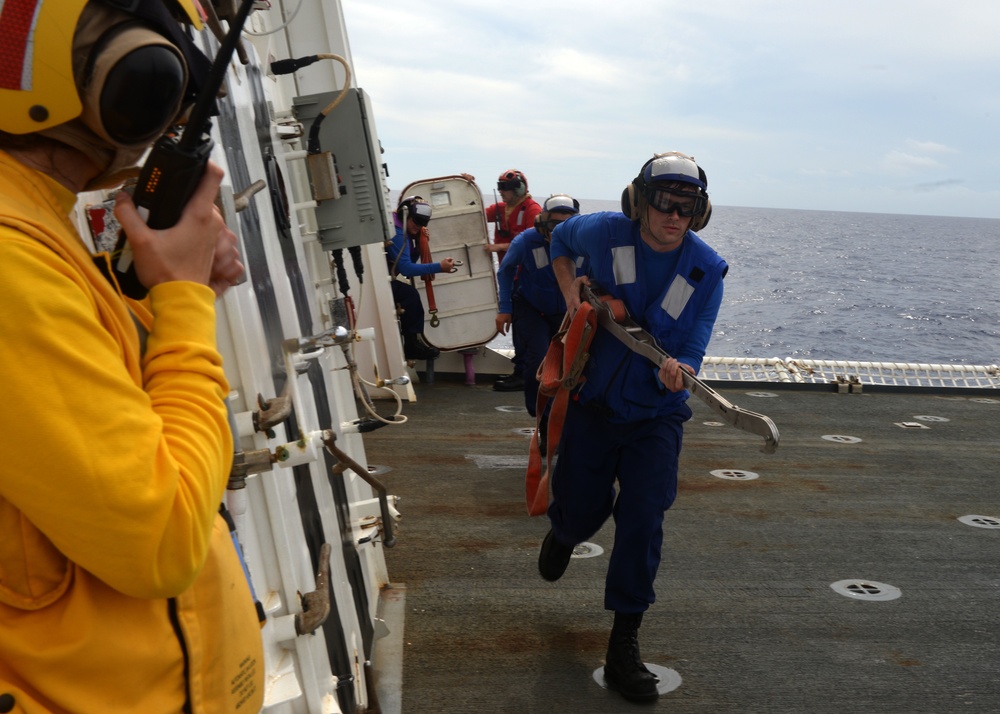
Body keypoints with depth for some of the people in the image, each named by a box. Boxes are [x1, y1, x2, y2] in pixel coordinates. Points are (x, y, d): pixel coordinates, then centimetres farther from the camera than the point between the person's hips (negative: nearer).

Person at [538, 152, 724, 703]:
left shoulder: (706, 270, -13)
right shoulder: (604, 232, -12)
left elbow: (691, 350, -16)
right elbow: (561, 238, 12)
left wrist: (675, 370, -39)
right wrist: (570, 291, -3)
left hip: (655, 414, -1)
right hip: (592, 402, 1)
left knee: (643, 522, -7)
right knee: (581, 512, 10)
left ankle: (624, 646, 6)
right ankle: (562, 533, 52)